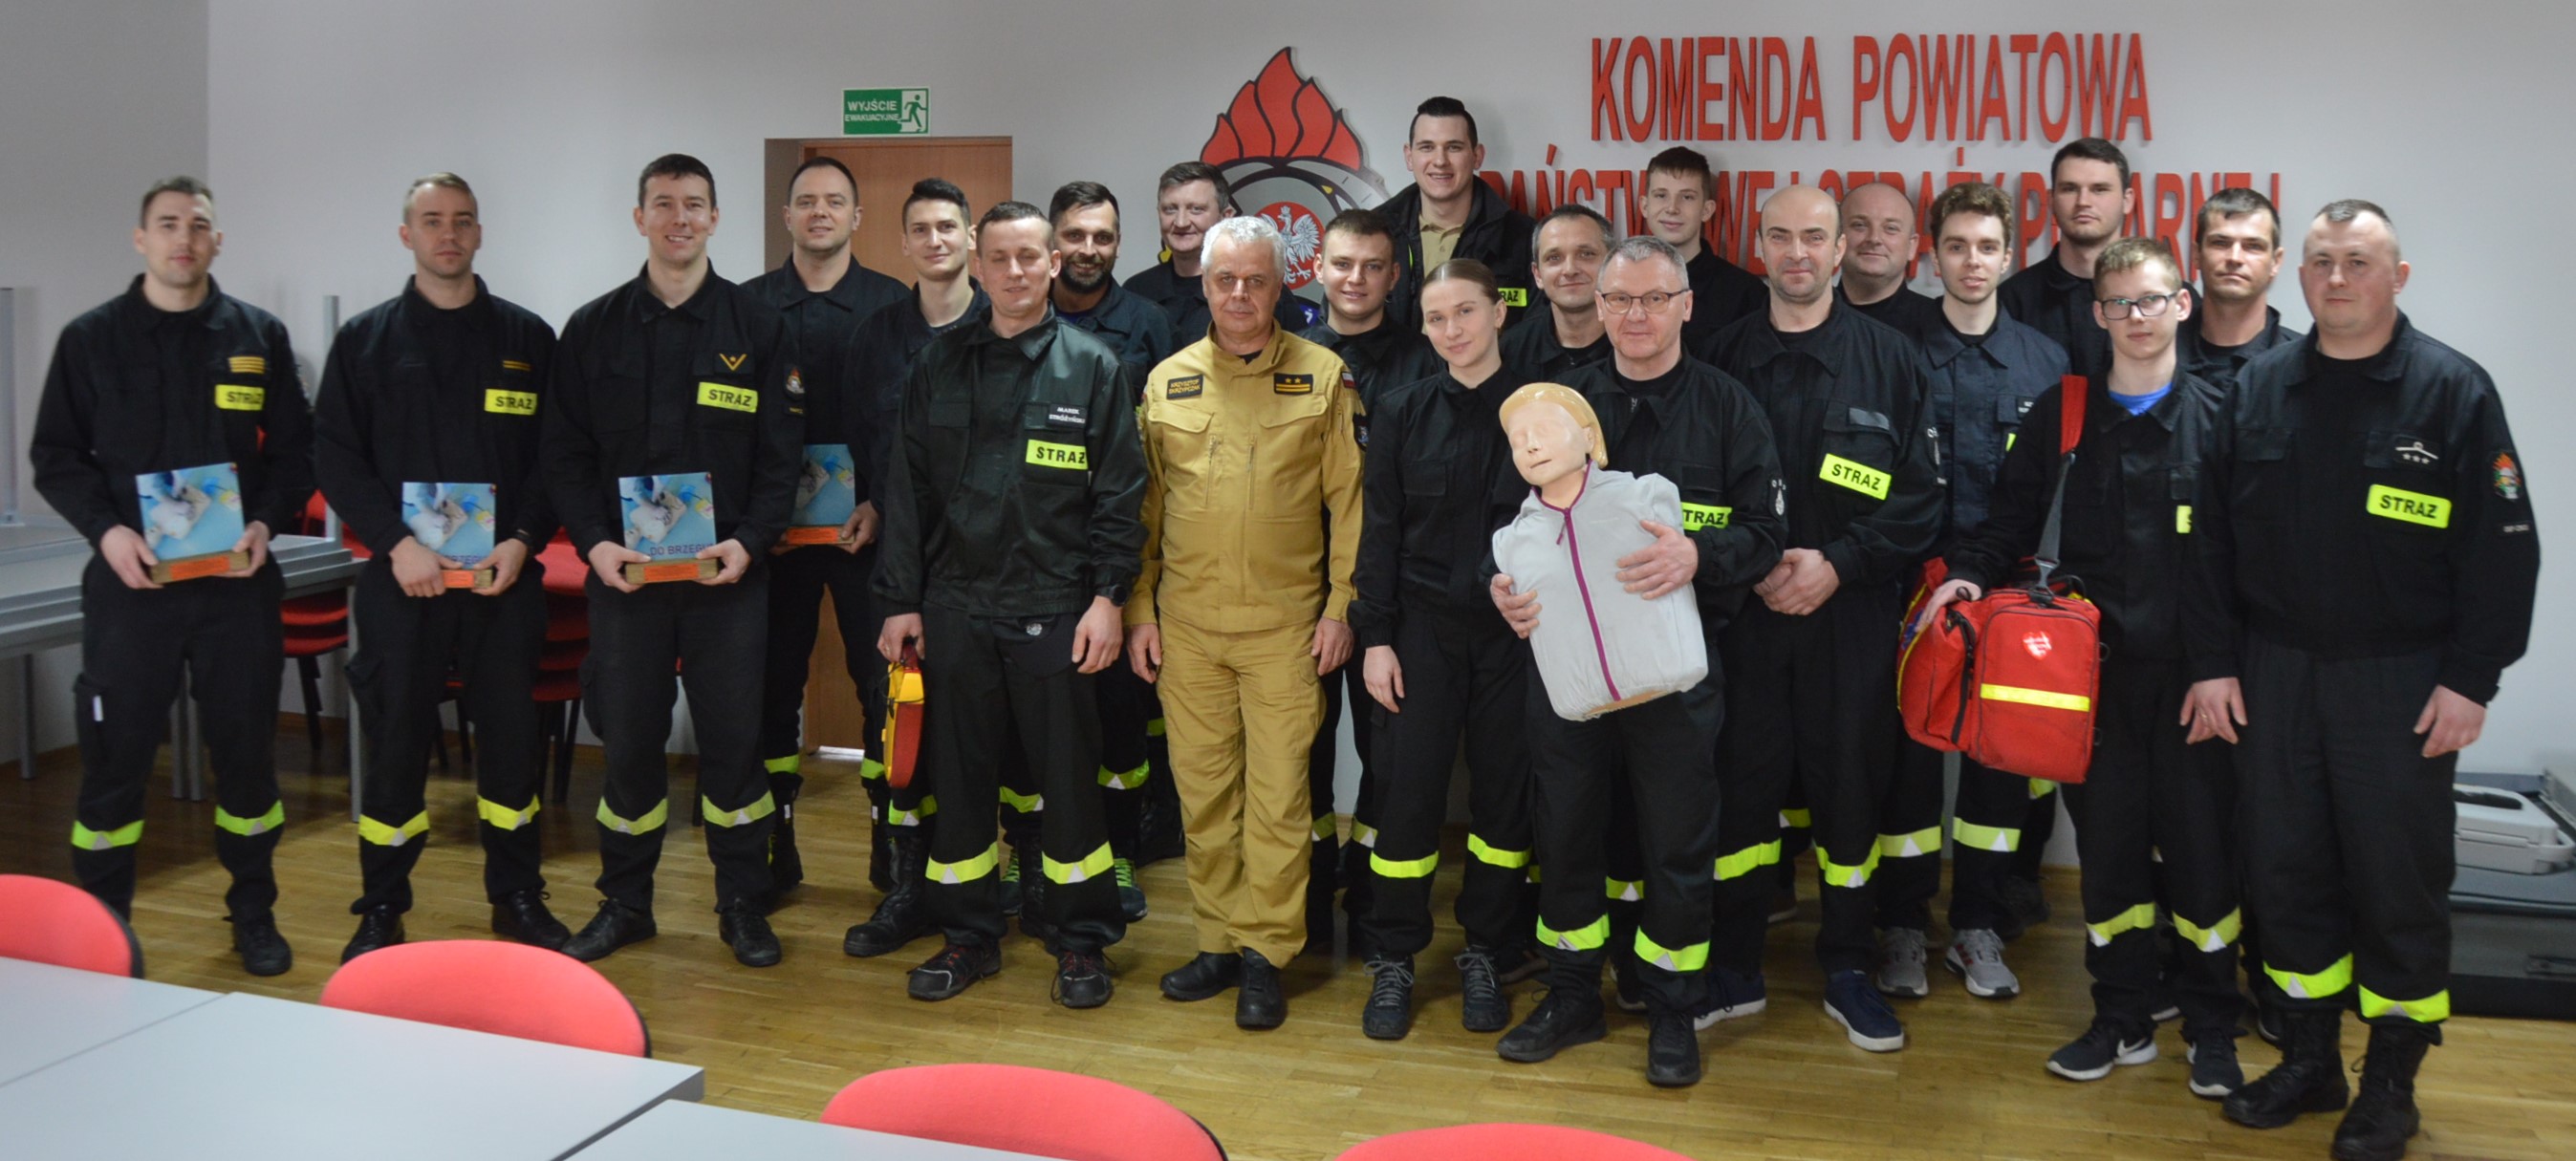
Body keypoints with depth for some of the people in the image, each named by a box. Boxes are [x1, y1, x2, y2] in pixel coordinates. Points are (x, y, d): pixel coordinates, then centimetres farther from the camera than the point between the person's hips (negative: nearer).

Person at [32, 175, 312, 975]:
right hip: (130, 580, -1)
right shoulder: (91, 338, 5)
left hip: (238, 582, 1)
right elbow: (55, 456, 5)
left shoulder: (259, 336, 7)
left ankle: (253, 911, 22)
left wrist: (267, 523, -8)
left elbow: (295, 450, 8)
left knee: (246, 751, 8)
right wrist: (106, 530, -11)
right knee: (115, 758, 3)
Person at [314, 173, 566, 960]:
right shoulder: (365, 340, 7)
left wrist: (523, 541, -9)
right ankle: (381, 910, 15)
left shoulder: (527, 338, 8)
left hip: (504, 576, 1)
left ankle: (517, 896, 20)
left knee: (512, 736, 6)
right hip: (401, 576, -1)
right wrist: (396, 544, -11)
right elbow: (334, 457, 1)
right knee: (394, 741, 3)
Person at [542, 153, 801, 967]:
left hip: (728, 571, -1)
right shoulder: (592, 330, 6)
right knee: (628, 740, 8)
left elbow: (780, 456, 0)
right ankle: (625, 903, 23)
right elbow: (566, 454, 5)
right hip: (623, 571, 1)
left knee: (734, 739, 3)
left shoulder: (758, 328, 3)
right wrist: (593, 542, -10)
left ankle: (743, 905, 17)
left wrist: (749, 541, -14)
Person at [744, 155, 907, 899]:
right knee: (773, 682, 6)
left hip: (867, 527, -1)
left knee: (882, 683, 0)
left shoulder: (892, 304, 4)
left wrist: (882, 504, -11)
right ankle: (774, 847, 17)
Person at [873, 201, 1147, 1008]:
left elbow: (1118, 495, -2)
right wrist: (901, 601, 3)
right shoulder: (940, 365, 7)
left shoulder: (1093, 366, 0)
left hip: (1056, 610, -2)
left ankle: (1080, 940, 19)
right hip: (955, 608, 3)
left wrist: (1107, 595, -9)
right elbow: (908, 489, 8)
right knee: (958, 779, 10)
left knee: (1069, 778, 5)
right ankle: (969, 934, 24)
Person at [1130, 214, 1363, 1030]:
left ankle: (1265, 954, 10)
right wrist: (1139, 610, 7)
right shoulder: (1167, 382, 9)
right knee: (1203, 790, 8)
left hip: (1285, 624, -3)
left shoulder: (1322, 379, 1)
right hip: (1186, 625, 3)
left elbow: (1348, 502, 1)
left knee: (1277, 793, -1)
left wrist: (1340, 606, -4)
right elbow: (1145, 506, 11)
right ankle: (1218, 942, 20)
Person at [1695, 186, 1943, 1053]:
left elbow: (1922, 496, -1)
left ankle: (1847, 969, 22)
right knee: (1741, 783, 4)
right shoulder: (1726, 356, 6)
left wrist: (1838, 562, -12)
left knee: (1850, 785, 6)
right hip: (1746, 613, 1)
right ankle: (1734, 970, 18)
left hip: (1853, 615, -1)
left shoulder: (1888, 358, 2)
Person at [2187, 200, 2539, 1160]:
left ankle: (2391, 1082, 20)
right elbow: (2214, 537, 6)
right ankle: (2311, 1060, 26)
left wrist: (2470, 679, -10)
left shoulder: (2453, 390, -5)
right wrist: (2215, 661, 1)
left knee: (2400, 881, 4)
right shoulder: (2259, 388, 5)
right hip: (2274, 673, 3)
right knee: (2286, 868, 10)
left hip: (2401, 682, -3)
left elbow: (2502, 548, -6)